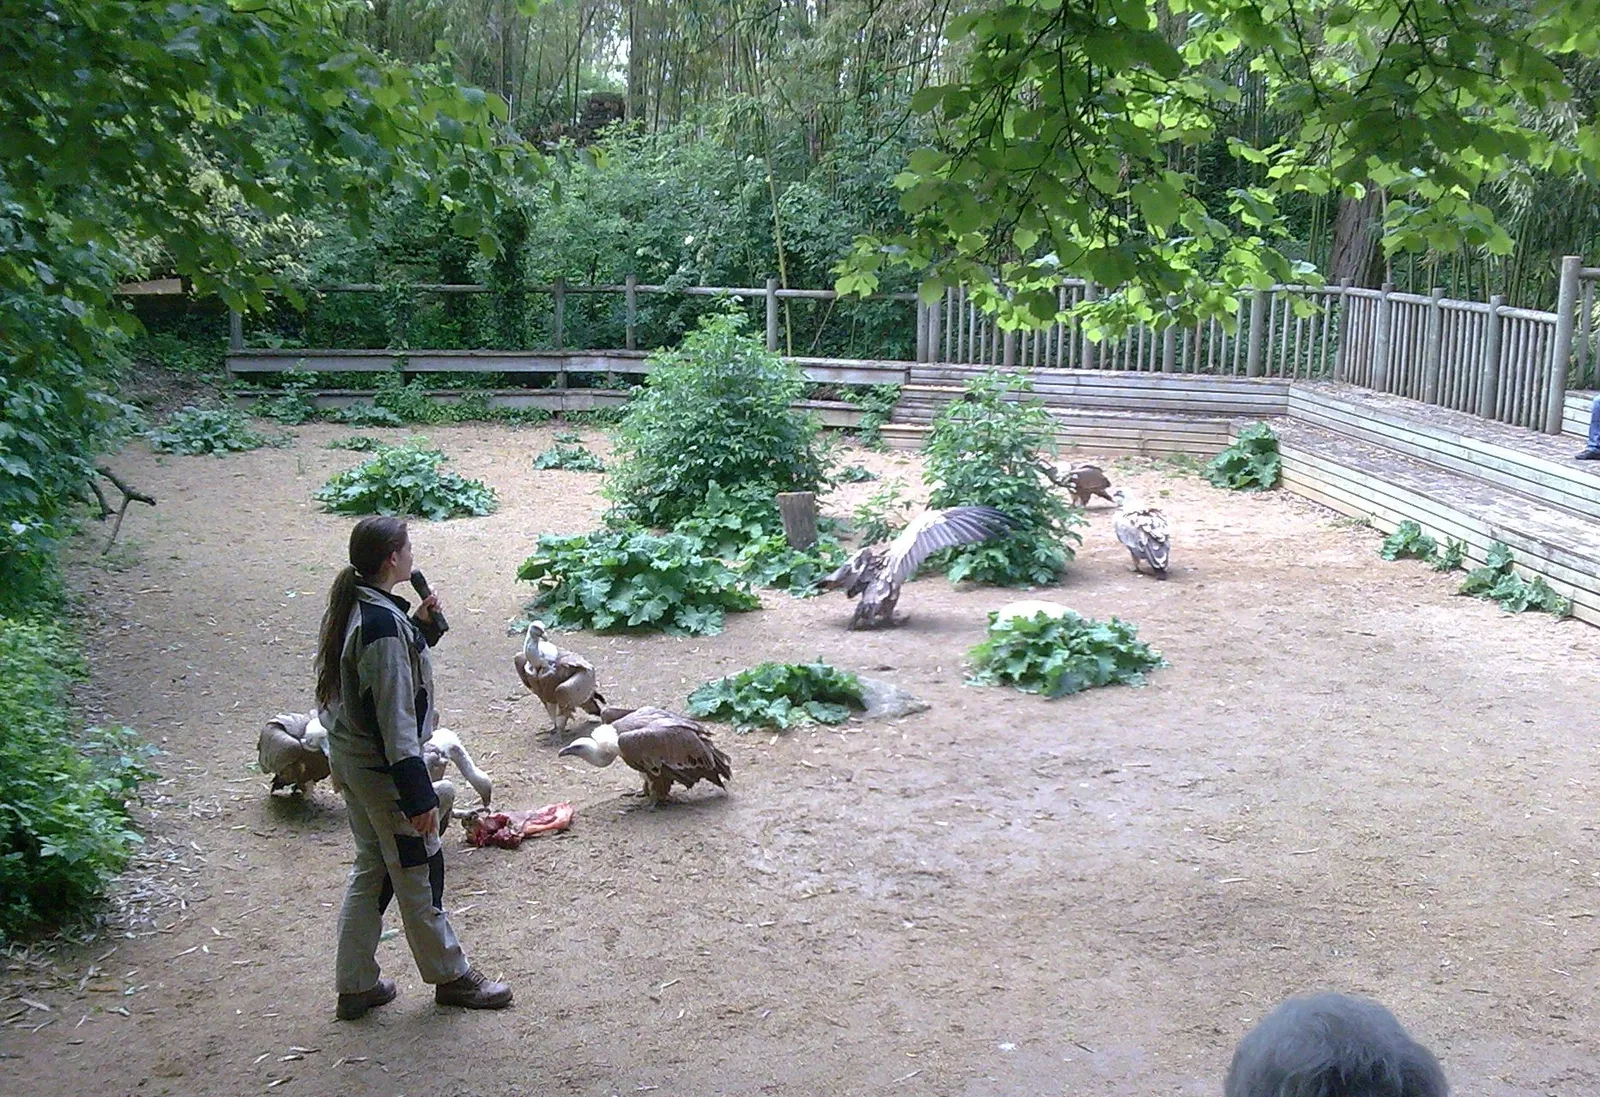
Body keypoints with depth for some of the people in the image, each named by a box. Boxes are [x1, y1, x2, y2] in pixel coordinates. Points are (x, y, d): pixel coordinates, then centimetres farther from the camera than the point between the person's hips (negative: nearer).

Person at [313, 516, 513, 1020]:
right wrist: (419, 796, -22)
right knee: (419, 872, 8)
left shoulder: (354, 608, 3)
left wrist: (421, 626, 4)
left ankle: (356, 984, 28)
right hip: (382, 770, -9)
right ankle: (451, 976, 25)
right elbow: (394, 718, -25)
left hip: (350, 762, 9)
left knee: (372, 867, 19)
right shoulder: (383, 624, -26)